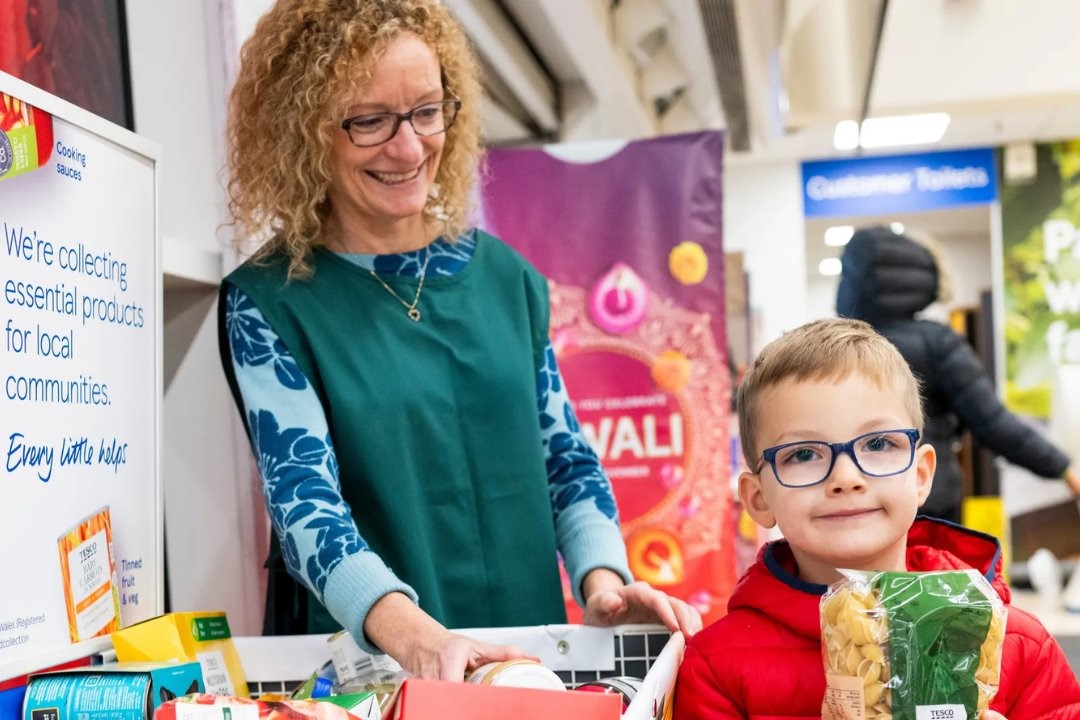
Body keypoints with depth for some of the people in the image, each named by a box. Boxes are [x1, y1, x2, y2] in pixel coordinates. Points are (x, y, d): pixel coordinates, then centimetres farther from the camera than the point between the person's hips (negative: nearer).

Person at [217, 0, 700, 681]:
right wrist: (412, 634, -31)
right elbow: (306, 503, -14)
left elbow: (565, 457, 10)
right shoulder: (267, 303, -5)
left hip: (528, 652, 3)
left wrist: (603, 582, -7)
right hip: (365, 666, -2)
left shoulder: (504, 275, 7)